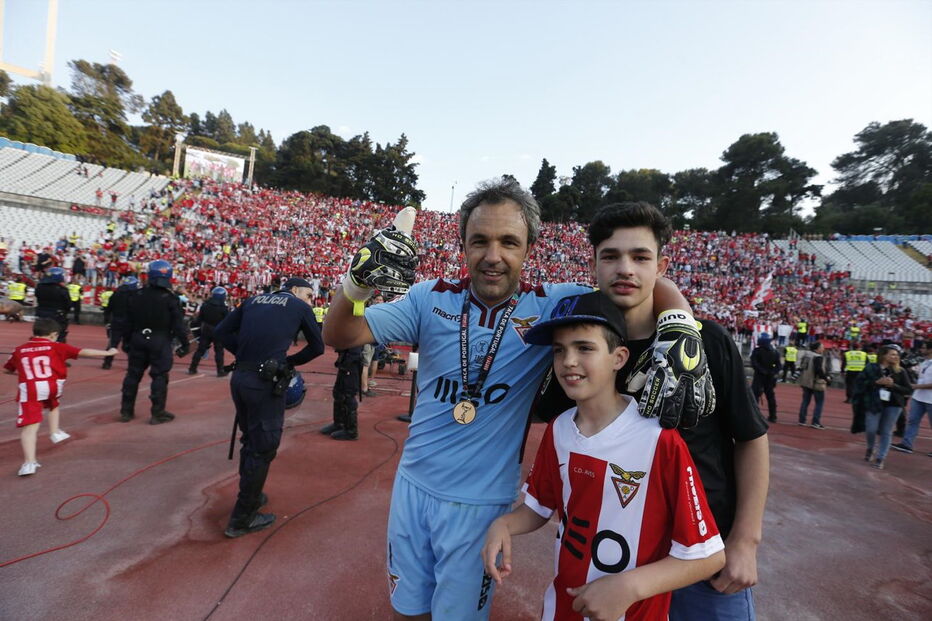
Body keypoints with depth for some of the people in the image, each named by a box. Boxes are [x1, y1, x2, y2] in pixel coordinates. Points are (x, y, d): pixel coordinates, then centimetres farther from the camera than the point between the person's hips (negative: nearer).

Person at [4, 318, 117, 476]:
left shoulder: (19, 350, 17)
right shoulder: (57, 347, 7)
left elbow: (8, 369, 29)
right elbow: (84, 353, 1)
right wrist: (108, 352, 7)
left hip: (29, 390, 0)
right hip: (52, 386, 0)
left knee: (29, 427, -4)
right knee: (53, 404, 35)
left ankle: (29, 463, -14)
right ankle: (55, 432, 30)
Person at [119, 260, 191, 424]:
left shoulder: (136, 296, 5)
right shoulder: (170, 299, -10)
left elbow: (128, 322, 9)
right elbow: (178, 324, -11)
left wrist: (128, 340, 18)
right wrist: (185, 343, -4)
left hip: (138, 340, 5)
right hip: (160, 342, -5)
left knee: (133, 374, 15)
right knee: (159, 377, 1)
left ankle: (126, 411, 23)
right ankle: (158, 413, 4)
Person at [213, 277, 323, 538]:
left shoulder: (254, 300, 18)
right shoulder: (299, 307, 6)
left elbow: (221, 332, 14)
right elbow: (317, 347, 10)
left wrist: (244, 353, 13)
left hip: (240, 377, 6)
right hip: (266, 381, -6)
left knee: (250, 439, 23)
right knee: (263, 447, 7)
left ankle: (250, 495, 41)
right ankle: (242, 518, 18)